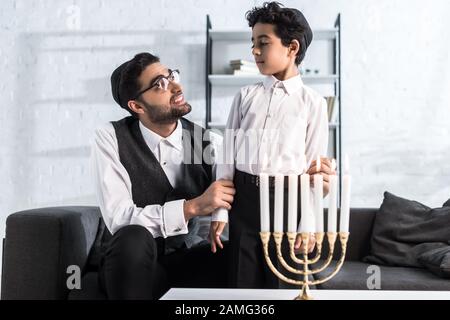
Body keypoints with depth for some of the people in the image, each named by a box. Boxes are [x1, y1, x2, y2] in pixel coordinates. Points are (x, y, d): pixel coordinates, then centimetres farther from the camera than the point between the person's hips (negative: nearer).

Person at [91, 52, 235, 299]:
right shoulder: (110, 138, -12)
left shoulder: (204, 140, -5)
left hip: (186, 258, 2)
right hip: (131, 263, -1)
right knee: (133, 237, -36)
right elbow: (118, 218, -23)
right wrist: (193, 207, -32)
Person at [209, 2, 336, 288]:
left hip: (289, 199, -2)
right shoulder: (246, 96, 6)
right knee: (243, 282, 9)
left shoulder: (313, 102, -1)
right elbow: (228, 154, 4)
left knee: (283, 283, 9)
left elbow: (315, 165, -2)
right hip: (245, 197, 2)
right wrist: (219, 211, -1)